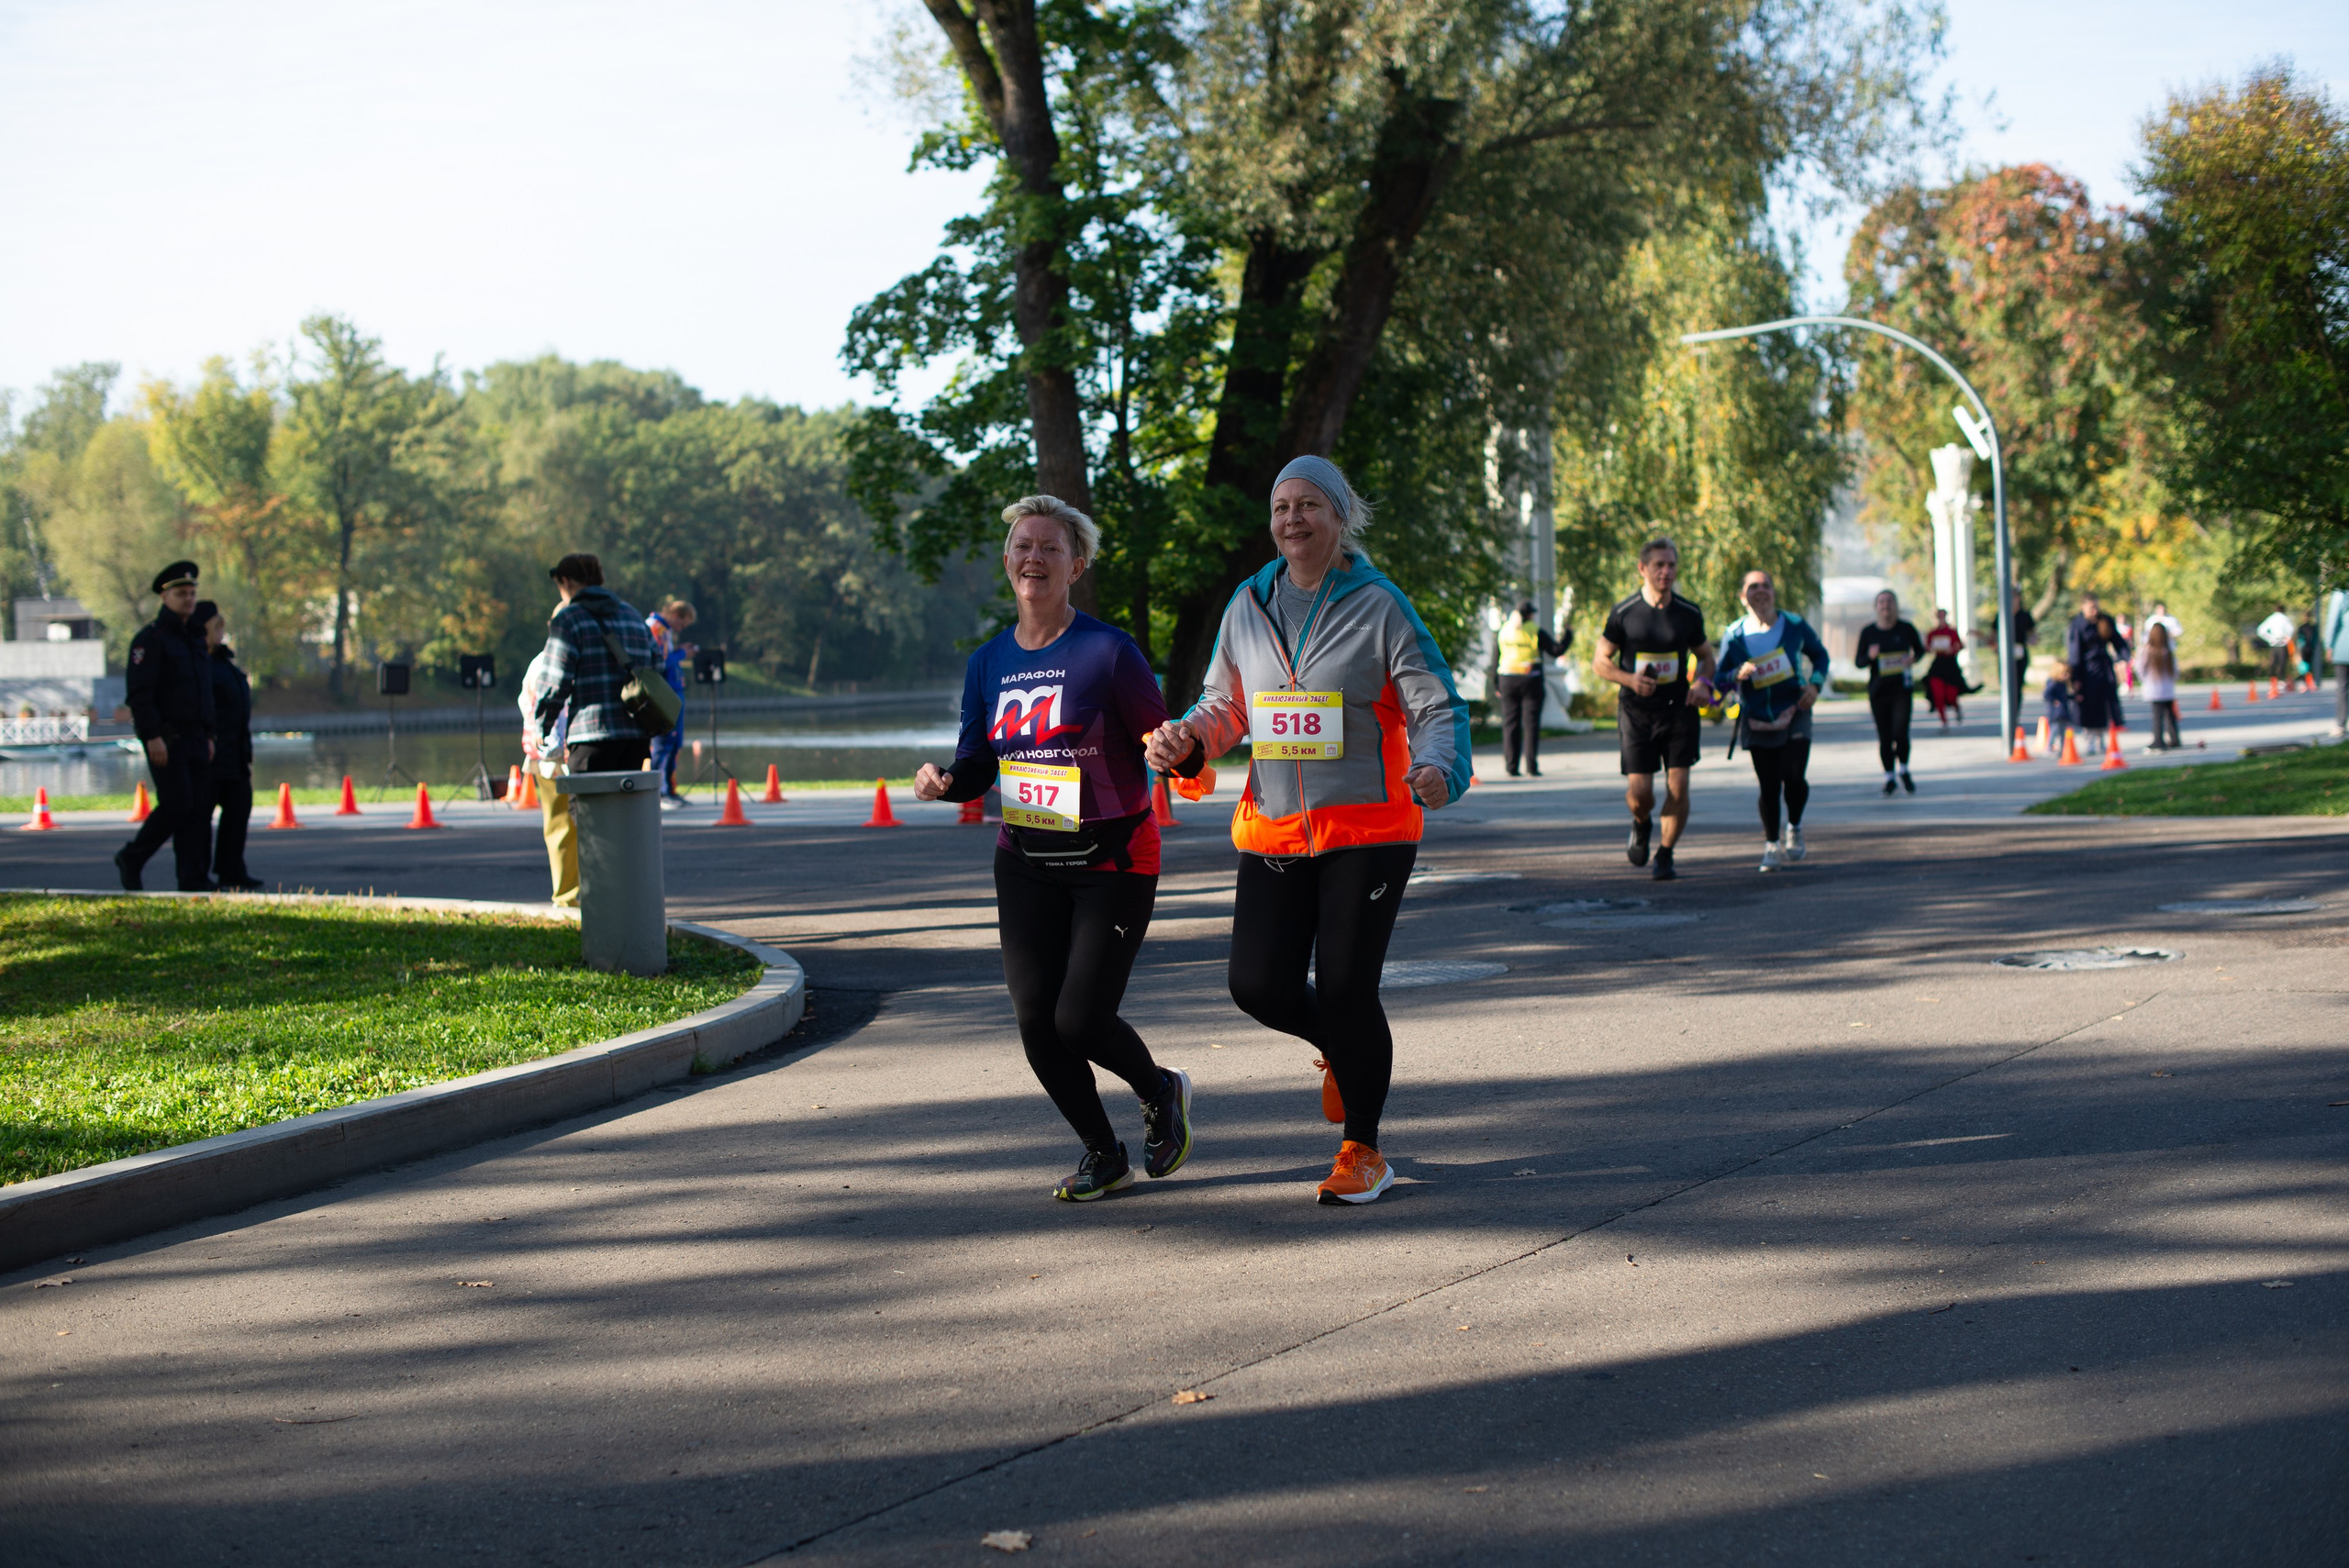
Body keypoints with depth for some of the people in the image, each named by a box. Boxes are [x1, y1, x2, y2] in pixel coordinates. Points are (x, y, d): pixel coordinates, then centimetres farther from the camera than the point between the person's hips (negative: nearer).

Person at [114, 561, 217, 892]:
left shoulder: (194, 638, 18)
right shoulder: (150, 638, -8)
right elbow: (139, 692, -15)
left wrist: (208, 736, 18)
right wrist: (153, 737, -21)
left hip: (194, 738, 8)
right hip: (165, 737, -8)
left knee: (200, 807, 1)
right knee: (176, 804, -13)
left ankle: (195, 879, 2)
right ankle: (132, 858, 5)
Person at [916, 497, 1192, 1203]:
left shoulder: (1109, 653, -11)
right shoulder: (989, 663, 5)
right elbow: (978, 765, 10)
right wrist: (943, 779, -11)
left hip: (1111, 861, -5)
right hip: (1025, 863, 5)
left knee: (1080, 1020, -9)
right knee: (1035, 1019, -1)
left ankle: (1161, 1091, 26)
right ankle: (1103, 1155, 21)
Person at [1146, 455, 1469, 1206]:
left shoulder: (1379, 607, -5)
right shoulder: (1249, 605, 8)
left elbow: (1439, 708, -6)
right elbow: (1225, 706, 18)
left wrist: (1437, 769, -27)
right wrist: (1185, 741, -4)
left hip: (1366, 830, -4)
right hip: (1273, 832, 4)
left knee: (1346, 989, -4)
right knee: (1259, 986, -4)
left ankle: (1363, 1151, 16)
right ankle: (1340, 1048, 32)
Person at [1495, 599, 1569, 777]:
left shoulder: (1504, 631, 8)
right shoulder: (1536, 631, -4)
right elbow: (1556, 651, -5)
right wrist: (1568, 637, 11)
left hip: (1508, 681, 3)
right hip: (1531, 682, -3)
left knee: (1510, 724, 4)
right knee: (1531, 724, 0)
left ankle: (1511, 767, 0)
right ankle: (1531, 766, -5)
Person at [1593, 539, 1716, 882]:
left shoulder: (1690, 613, 3)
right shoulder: (1623, 614, -3)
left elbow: (1705, 655, 18)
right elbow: (1600, 661, 3)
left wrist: (1703, 683, -4)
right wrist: (1630, 679, -15)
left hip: (1678, 710, 1)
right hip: (1636, 712, -1)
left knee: (1678, 786, -8)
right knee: (1639, 792, -6)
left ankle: (1665, 856, 11)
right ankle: (1641, 825, 31)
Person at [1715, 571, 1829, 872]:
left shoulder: (1794, 625, -1)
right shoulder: (1734, 635, -2)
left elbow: (1820, 655, 14)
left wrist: (1815, 684, -3)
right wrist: (1738, 675, -19)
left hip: (1793, 714, -1)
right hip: (1757, 721, 1)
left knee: (1793, 776, -16)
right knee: (1768, 787, 1)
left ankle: (1795, 829, 13)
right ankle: (1771, 845, 20)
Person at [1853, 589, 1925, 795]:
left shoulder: (1906, 629, 1)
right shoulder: (1868, 632, 1)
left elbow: (1920, 649, 16)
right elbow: (1858, 661, 4)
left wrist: (1913, 658, -6)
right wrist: (1870, 656, -18)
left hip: (1901, 689, -1)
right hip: (1878, 690, 1)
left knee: (1900, 733, -12)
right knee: (1884, 737, 3)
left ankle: (1904, 771, 14)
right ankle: (1889, 777, 20)